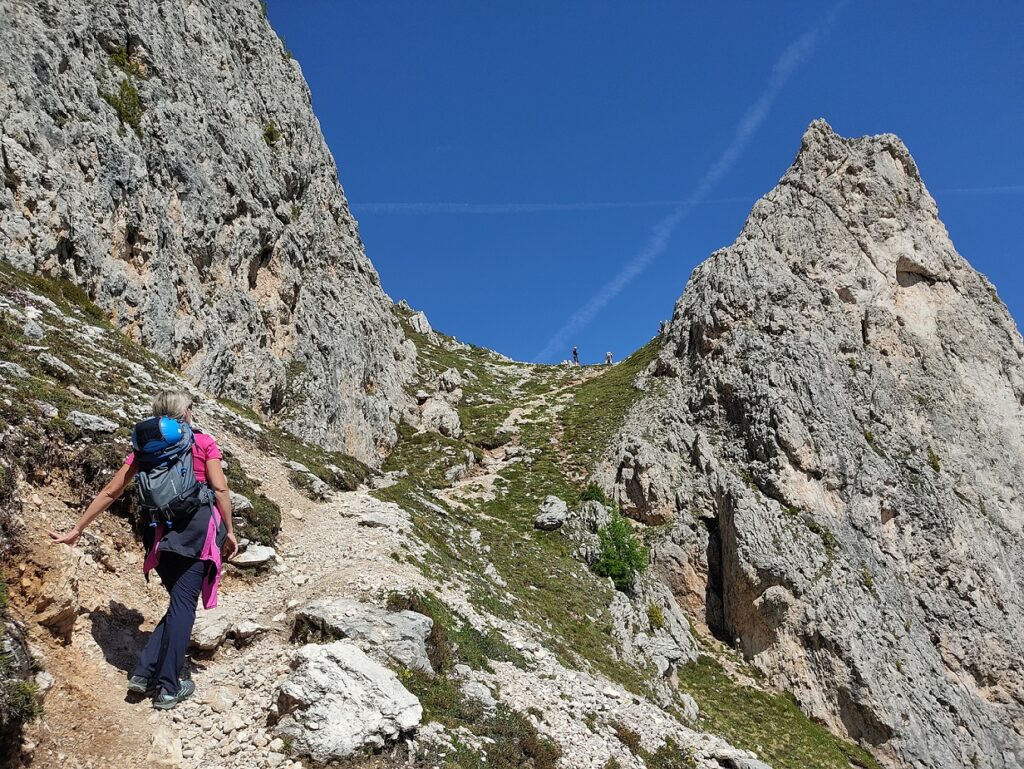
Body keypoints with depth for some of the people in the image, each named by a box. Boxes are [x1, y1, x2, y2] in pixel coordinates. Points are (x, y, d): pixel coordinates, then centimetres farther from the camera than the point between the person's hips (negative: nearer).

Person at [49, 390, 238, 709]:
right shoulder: (203, 442, 5)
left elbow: (111, 491, 13)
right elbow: (220, 488, -3)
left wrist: (76, 530, 18)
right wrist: (229, 531, 3)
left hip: (161, 531, 4)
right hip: (198, 525, -4)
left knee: (182, 602, 18)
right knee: (184, 603, -1)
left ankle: (144, 672, 10)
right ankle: (168, 688, 0)